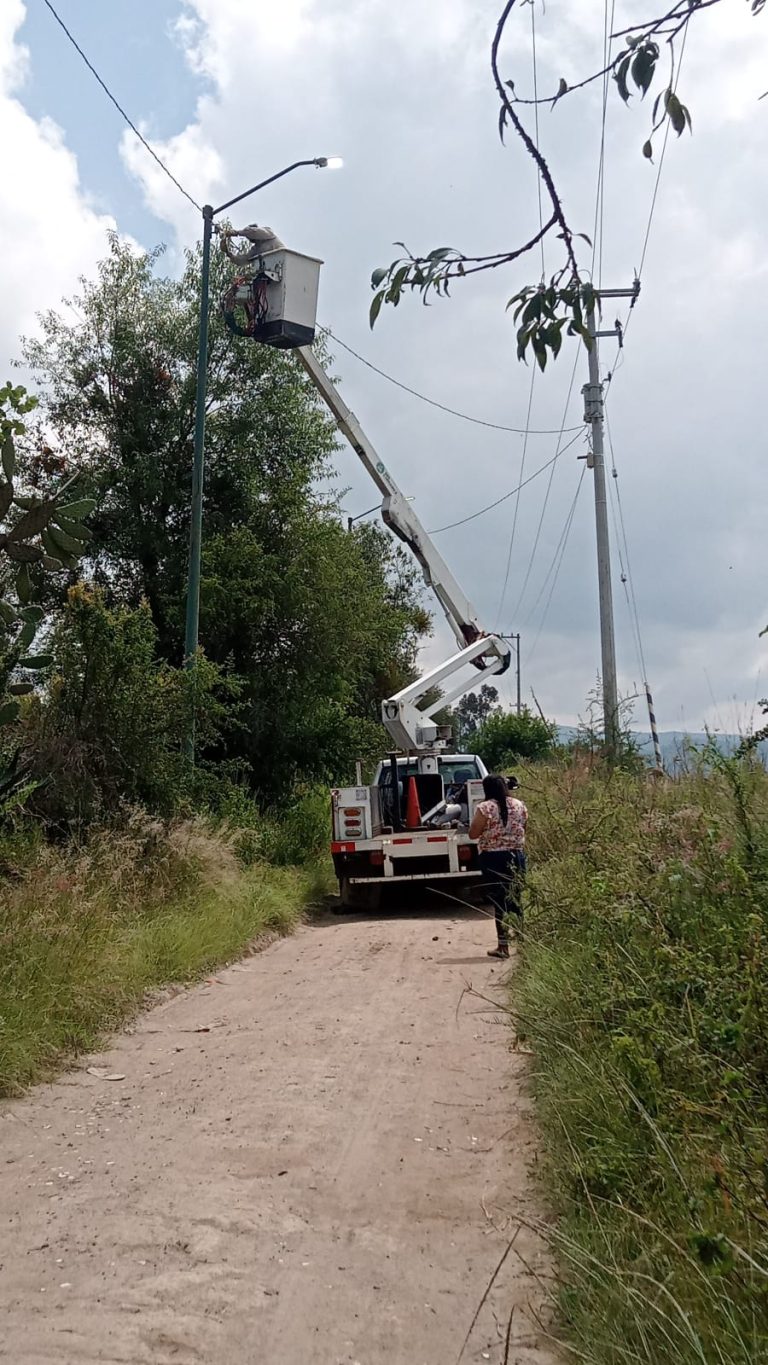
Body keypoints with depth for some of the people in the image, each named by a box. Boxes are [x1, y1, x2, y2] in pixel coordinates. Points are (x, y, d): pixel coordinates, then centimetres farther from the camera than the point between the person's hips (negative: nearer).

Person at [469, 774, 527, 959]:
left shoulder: (485, 808, -11)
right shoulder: (519, 805, 4)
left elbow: (473, 834, -9)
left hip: (493, 858, -4)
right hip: (517, 855, 4)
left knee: (499, 902, 1)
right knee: (515, 900, 15)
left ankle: (503, 946, 3)